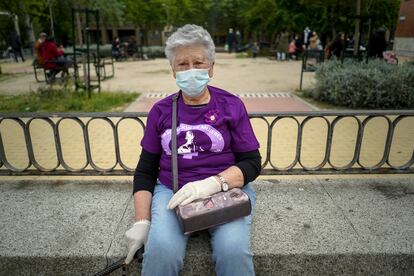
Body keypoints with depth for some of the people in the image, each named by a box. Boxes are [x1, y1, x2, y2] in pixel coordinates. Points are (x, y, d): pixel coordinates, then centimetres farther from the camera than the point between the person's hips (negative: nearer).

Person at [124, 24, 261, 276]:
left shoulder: (232, 105, 2)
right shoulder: (161, 111, 7)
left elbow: (252, 163, -2)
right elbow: (145, 171, 8)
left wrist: (212, 184, -20)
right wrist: (142, 222, -4)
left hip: (227, 189, 0)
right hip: (172, 190, 1)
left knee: (234, 251, -27)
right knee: (162, 251, -27)